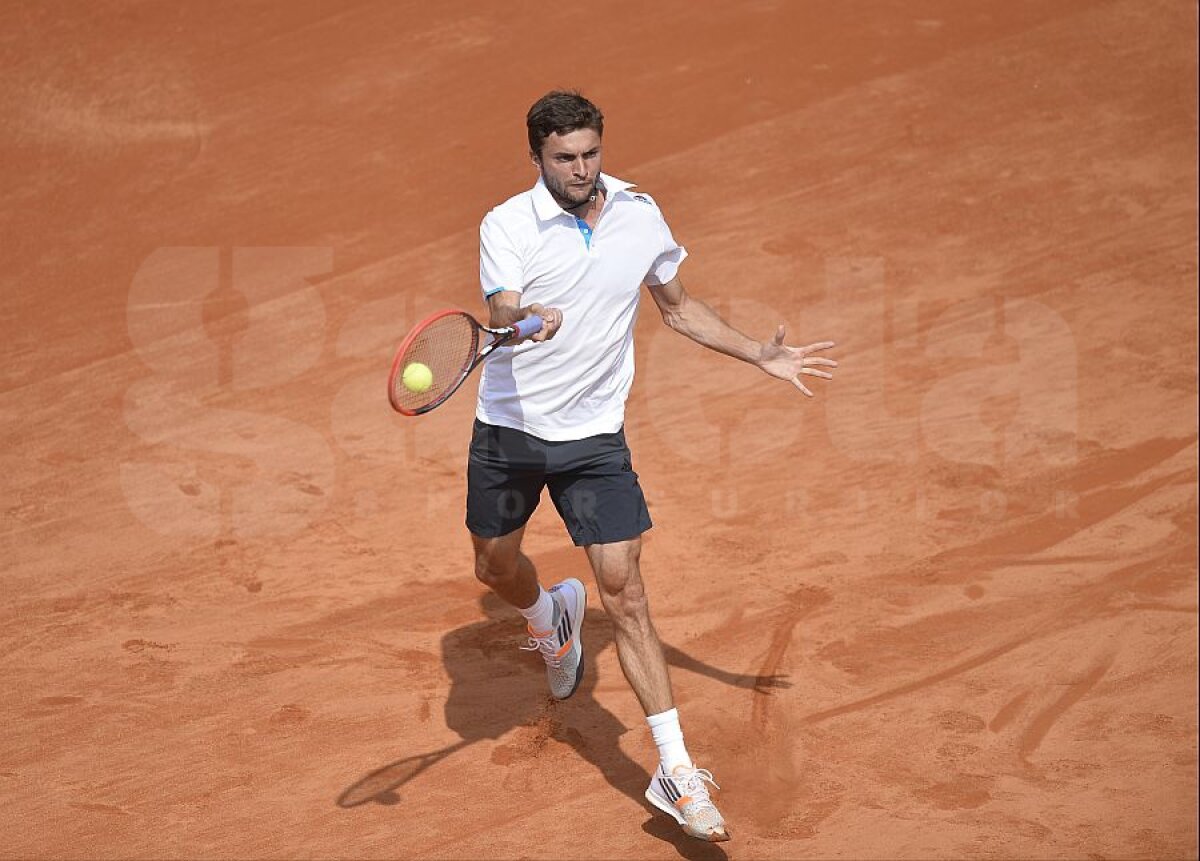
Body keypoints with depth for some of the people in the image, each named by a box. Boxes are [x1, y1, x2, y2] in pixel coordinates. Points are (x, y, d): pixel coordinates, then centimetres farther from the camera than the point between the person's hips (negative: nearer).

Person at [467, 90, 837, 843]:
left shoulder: (640, 215, -2)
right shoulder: (507, 225, -12)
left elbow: (678, 306, 15)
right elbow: (503, 318, -27)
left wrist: (762, 356, 11)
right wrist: (526, 323, -51)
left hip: (594, 436, 0)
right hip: (509, 428, 0)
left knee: (624, 590, -9)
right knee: (497, 567, 17)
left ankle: (677, 771, -6)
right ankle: (550, 616, 57)